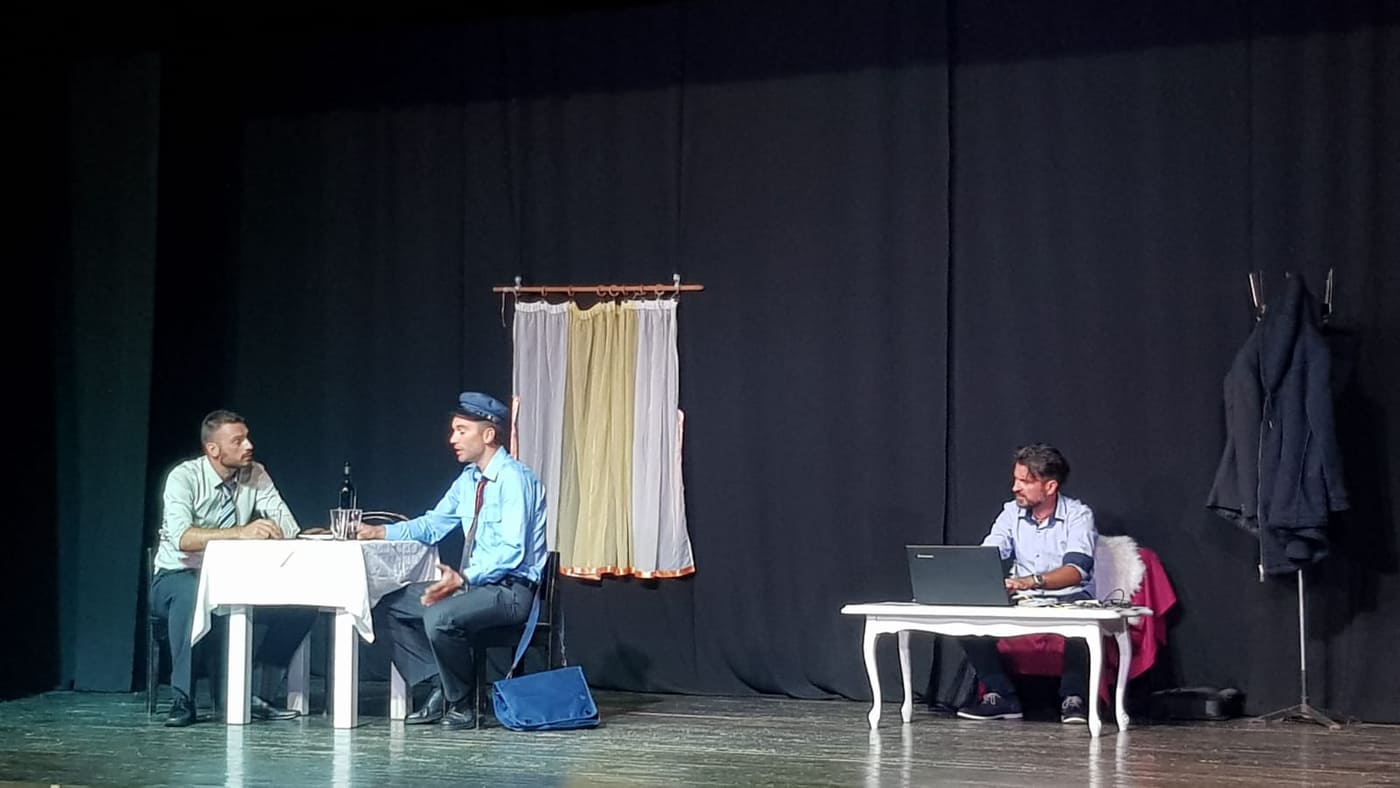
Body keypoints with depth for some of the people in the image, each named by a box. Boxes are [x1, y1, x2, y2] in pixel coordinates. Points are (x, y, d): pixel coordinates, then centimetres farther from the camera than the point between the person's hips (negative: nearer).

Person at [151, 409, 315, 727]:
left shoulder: (255, 475, -1)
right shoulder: (184, 477, -15)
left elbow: (287, 526, -8)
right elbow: (182, 537, -32)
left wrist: (270, 534, -32)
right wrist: (240, 532, -43)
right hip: (178, 578, -5)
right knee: (191, 594, -41)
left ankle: (252, 692, -11)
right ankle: (183, 698, -29)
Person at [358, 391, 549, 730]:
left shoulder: (515, 479, -17)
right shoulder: (469, 479, 10)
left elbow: (512, 552, -24)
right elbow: (433, 525, 17)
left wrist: (463, 579, -33)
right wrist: (382, 532, 2)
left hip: (511, 589, -9)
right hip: (473, 582, 9)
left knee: (439, 616, -32)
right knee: (391, 605, 5)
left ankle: (462, 704, -10)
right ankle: (441, 690, 4)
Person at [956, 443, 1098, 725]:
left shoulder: (1078, 515, -8)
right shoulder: (1011, 513, 6)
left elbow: (1076, 570, -24)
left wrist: (1031, 581, -42)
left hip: (1069, 600, -4)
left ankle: (1073, 698, -17)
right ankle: (1001, 696, -9)